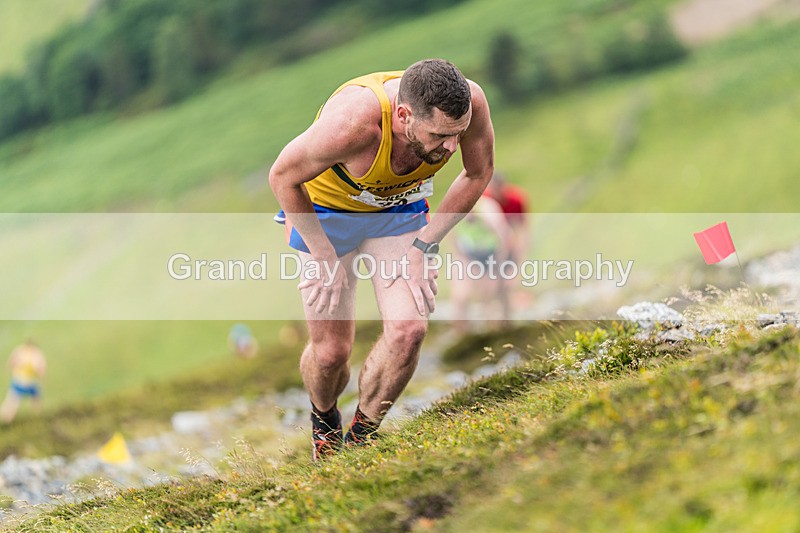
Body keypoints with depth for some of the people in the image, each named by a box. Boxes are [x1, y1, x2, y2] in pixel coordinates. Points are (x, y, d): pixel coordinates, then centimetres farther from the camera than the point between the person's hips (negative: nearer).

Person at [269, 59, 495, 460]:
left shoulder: (468, 102, -30)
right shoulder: (353, 122, -42)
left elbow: (479, 173, -8)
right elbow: (282, 177, -23)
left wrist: (424, 246, -10)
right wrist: (324, 258, -18)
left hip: (399, 208, 3)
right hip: (325, 208, -3)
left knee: (409, 329, -16)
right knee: (331, 350, -2)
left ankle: (361, 435, 9)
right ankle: (323, 419, 34)